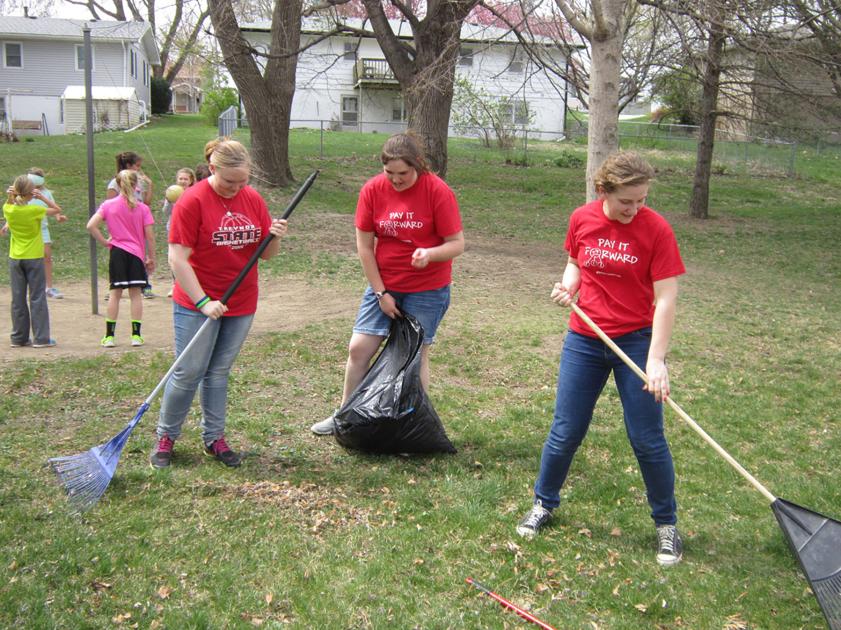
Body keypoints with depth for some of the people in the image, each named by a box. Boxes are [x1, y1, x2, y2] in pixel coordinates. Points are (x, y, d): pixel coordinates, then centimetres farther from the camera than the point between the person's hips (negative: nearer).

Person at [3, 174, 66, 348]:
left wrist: (11, 196, 1)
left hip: (15, 259, 4)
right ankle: (41, 338, 1)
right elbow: (57, 209, -2)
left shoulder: (8, 210, -5)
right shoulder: (35, 210, -15)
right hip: (34, 258, -4)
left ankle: (19, 338, 14)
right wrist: (41, 197, -4)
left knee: (18, 299, 9)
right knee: (37, 298, 1)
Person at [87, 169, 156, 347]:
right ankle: (136, 335, 5)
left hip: (117, 252, 1)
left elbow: (91, 226, -9)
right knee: (136, 294, 5)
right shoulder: (142, 208, -3)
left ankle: (109, 336, 8)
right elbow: (150, 236, -4)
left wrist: (105, 242, 2)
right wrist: (151, 258, 6)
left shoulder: (108, 205, 0)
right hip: (137, 253, -1)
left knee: (115, 293, 7)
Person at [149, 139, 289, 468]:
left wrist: (275, 237, -16)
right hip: (196, 305, -4)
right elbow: (177, 258, -17)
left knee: (219, 372, 13)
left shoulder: (253, 199, 3)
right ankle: (166, 437, 18)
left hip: (241, 305, 5)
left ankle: (214, 438, 22)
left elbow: (266, 254, 7)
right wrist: (204, 302, -23)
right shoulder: (193, 201, -13)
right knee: (189, 373, 1)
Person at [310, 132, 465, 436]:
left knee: (416, 355, 2)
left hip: (427, 289, -3)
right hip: (383, 285, 3)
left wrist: (431, 253, -34)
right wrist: (380, 292, -5)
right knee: (358, 348, 4)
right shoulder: (372, 190, -7)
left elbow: (457, 243, -12)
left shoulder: (438, 191, -15)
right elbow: (364, 245, -3)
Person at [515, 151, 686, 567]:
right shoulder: (582, 219, -4)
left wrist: (656, 359, -22)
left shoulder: (655, 229, -13)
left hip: (637, 342, -3)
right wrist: (568, 285, -8)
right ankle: (544, 503, 32)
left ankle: (666, 524, 21)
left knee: (647, 440, 2)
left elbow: (666, 298, -15)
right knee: (565, 432, 9)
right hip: (584, 341, 3)